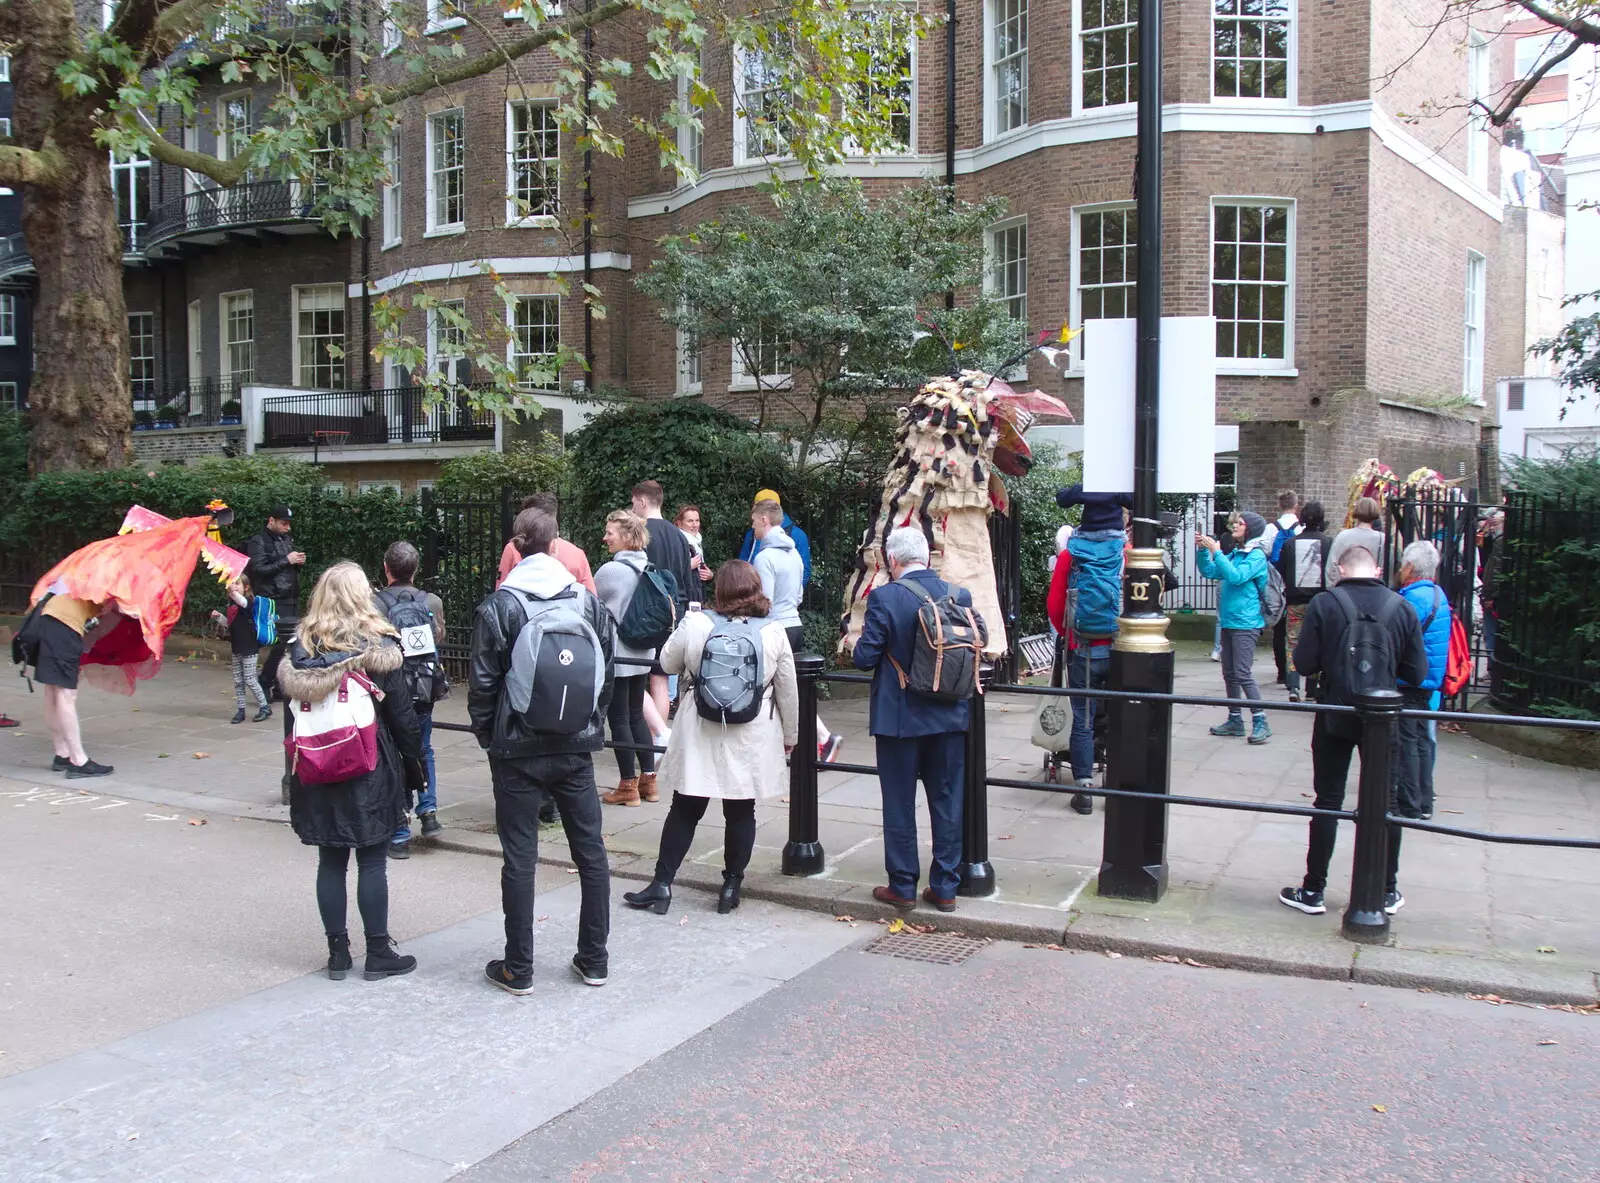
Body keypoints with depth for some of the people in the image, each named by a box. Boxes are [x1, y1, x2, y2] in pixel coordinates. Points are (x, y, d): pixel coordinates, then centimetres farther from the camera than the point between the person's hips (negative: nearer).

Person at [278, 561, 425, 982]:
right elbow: (401, 713, -7)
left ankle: (337, 952, 19)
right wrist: (414, 766, 3)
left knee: (330, 860, 11)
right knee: (372, 861, 5)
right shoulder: (379, 646, -10)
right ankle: (378, 952, 12)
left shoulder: (301, 647, 0)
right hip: (371, 769, -3)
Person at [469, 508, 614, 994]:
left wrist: (487, 735, 6)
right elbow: (608, 671, 5)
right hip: (577, 748, 3)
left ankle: (518, 969, 14)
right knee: (590, 851, 12)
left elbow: (483, 682, -7)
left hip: (518, 750, -3)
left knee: (519, 858, 5)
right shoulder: (589, 601, 0)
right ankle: (593, 961, 20)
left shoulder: (497, 608, -9)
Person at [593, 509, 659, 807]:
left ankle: (628, 785, 7)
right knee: (636, 714, 16)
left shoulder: (610, 571, -18)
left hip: (616, 654, -7)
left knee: (619, 718, 2)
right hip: (643, 653, 7)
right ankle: (648, 779, 19)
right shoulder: (649, 569, 3)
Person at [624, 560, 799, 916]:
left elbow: (667, 663, 9)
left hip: (701, 736, 0)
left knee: (685, 809, 10)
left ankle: (662, 884, 12)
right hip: (751, 739, 0)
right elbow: (788, 690, 3)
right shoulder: (774, 631, -5)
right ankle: (731, 886, 16)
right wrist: (789, 734, 15)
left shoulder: (695, 624, -7)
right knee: (741, 812, 10)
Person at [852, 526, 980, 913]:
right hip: (950, 717, 4)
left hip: (899, 718, -4)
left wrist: (862, 637, 5)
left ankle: (903, 887, 17)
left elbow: (865, 657, -15)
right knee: (947, 802, 13)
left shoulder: (884, 598, -15)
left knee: (899, 805, 9)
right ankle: (944, 888, 20)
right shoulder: (959, 595, -2)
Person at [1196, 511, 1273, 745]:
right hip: (1229, 621, 8)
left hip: (1245, 623, -8)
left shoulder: (1257, 555, -9)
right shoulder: (1235, 554, 13)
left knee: (1243, 674, -11)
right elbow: (1209, 572, 15)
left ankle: (1260, 722, -4)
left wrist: (1216, 551, -19)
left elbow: (1236, 576, -22)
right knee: (1229, 674, 12)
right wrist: (1203, 550, 0)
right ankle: (1235, 720, 20)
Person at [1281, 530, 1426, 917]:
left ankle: (1313, 891, 12)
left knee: (1328, 802, 6)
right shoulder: (1401, 608, -5)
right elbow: (1416, 672, -2)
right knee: (1385, 803, 14)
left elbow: (1304, 663, -12)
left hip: (1335, 717, -2)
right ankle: (1387, 891, 23)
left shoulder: (1324, 604, -12)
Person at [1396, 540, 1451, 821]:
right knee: (1422, 740, 15)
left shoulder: (1413, 599, -19)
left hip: (1409, 684, -9)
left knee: (1405, 744, -2)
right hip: (1429, 682, 9)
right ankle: (1424, 803, 23)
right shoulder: (1438, 595, 10)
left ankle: (1409, 806, 3)